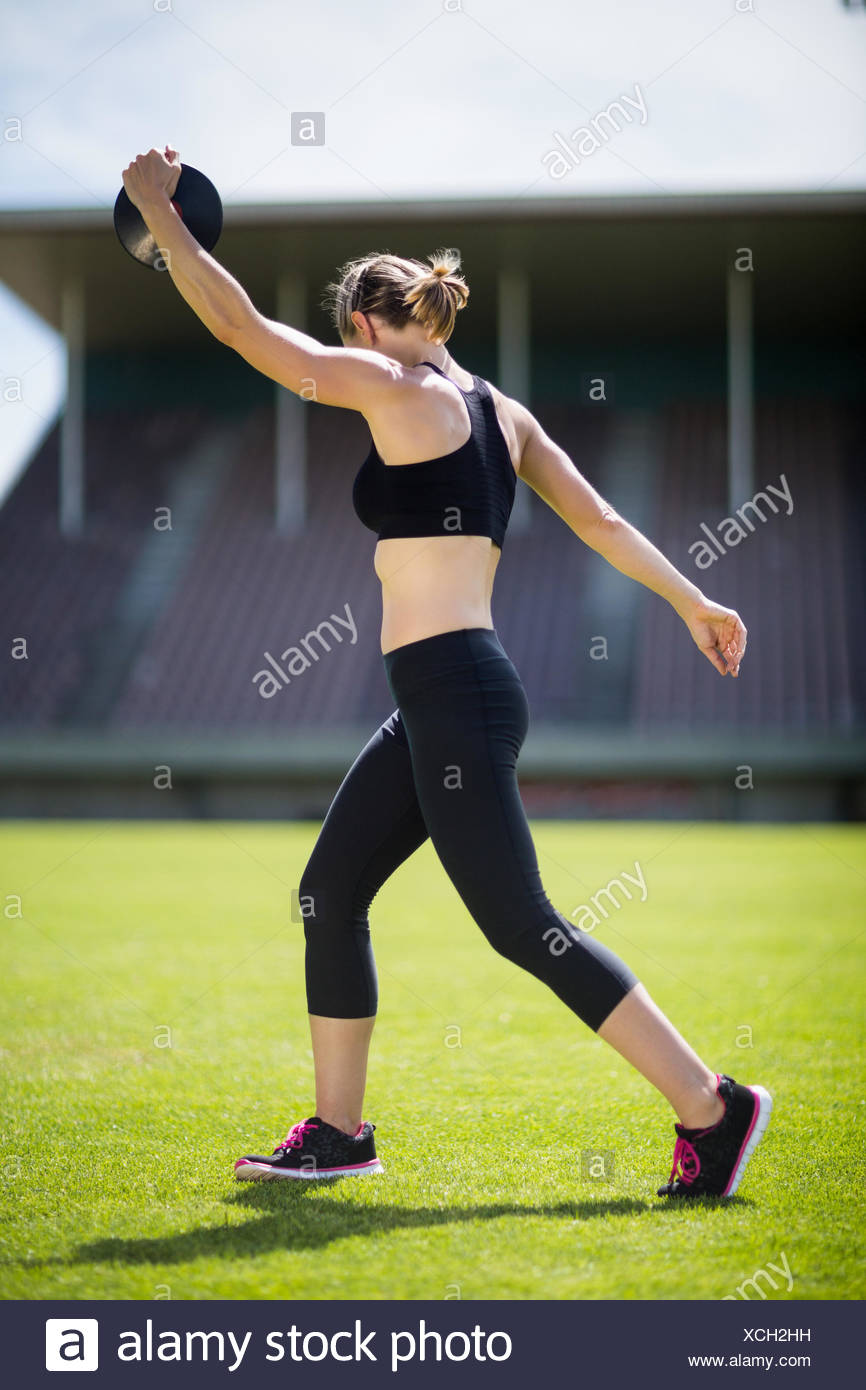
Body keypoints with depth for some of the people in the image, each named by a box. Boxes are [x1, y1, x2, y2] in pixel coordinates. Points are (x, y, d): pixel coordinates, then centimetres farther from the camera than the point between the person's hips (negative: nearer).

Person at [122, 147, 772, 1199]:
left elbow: (241, 328, -7)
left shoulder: (394, 386, -8)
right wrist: (692, 603, 19)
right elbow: (600, 520, 14)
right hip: (438, 703, 9)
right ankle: (338, 1131, 22)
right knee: (328, 895, 14)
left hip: (455, 696, -9)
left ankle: (711, 1108, -1)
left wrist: (160, 214, 3)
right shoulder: (498, 410, 14)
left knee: (522, 927, -5)